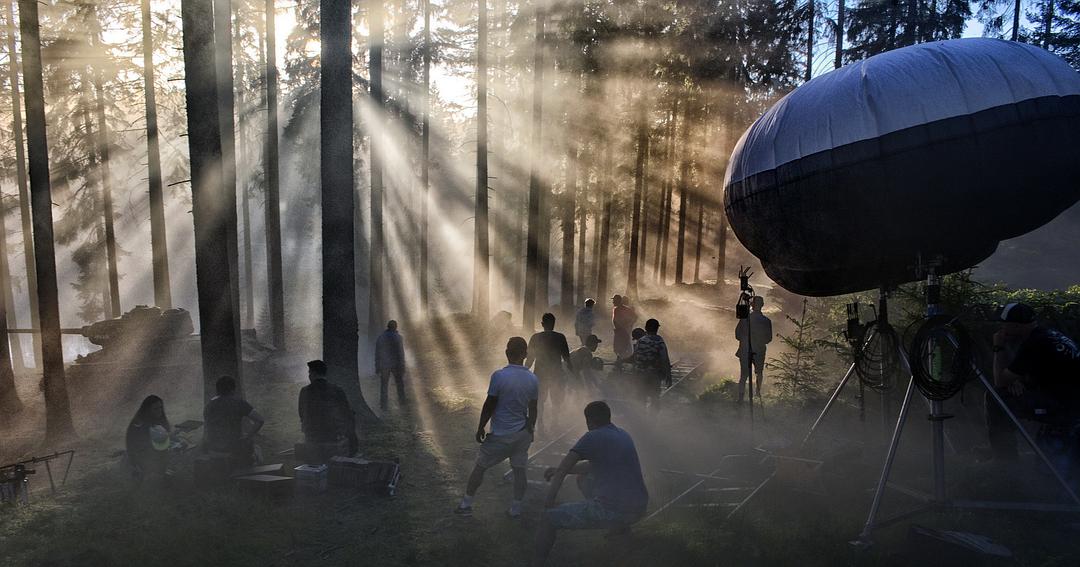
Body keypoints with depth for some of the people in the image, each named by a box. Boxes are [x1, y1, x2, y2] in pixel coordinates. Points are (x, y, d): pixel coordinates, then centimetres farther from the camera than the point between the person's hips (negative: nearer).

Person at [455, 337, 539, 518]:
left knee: (479, 467, 11)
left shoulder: (499, 376, -18)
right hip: (522, 433, 4)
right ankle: (516, 509, 21)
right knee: (519, 469, 14)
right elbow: (533, 409, 6)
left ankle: (466, 505, 19)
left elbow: (489, 405, -13)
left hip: (500, 435, -3)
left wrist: (480, 428, -1)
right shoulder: (533, 379, -4)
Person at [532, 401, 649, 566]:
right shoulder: (624, 435, 16)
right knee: (583, 478, 30)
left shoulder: (592, 438, -6)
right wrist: (558, 471, 30)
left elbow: (563, 469, -5)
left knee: (549, 519, 2)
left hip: (612, 510, -8)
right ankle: (619, 524, 33)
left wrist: (549, 501, 7)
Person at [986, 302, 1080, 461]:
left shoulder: (1032, 344, -18)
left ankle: (1004, 459, 0)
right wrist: (1017, 381, 3)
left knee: (995, 398, -10)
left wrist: (998, 348, -1)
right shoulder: (1049, 334, 12)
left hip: (1066, 408, -10)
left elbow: (1000, 381, -10)